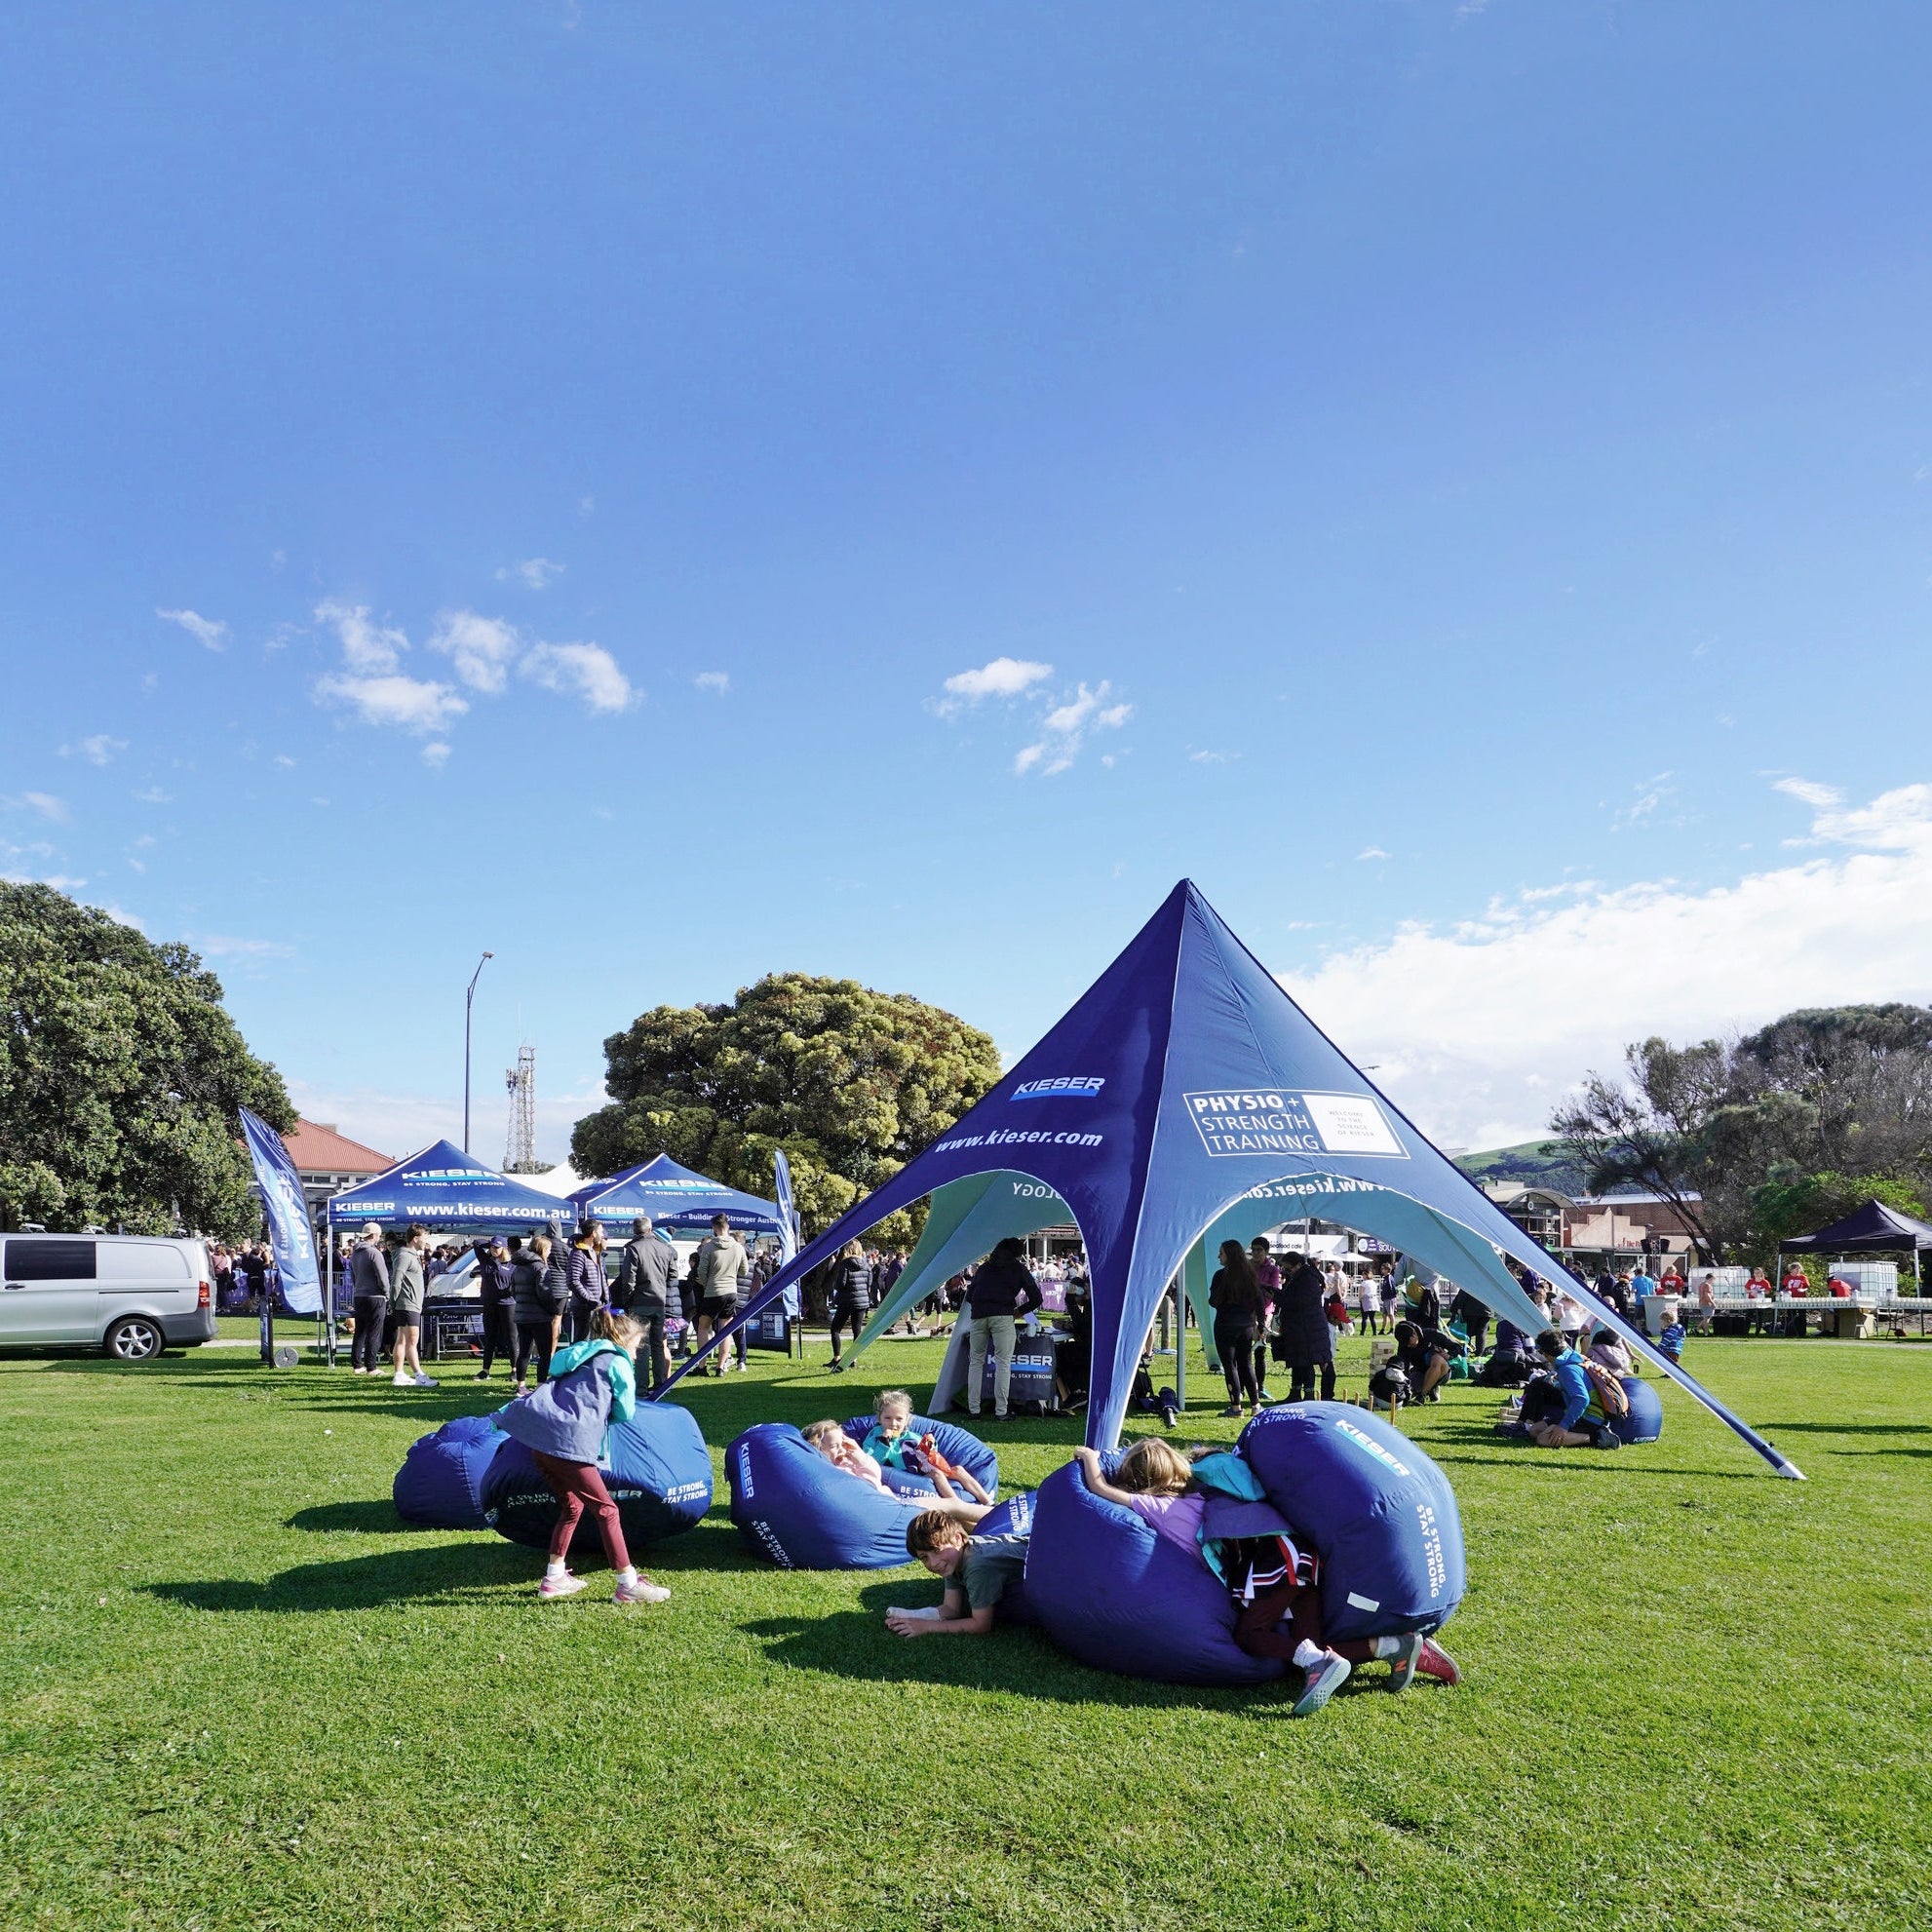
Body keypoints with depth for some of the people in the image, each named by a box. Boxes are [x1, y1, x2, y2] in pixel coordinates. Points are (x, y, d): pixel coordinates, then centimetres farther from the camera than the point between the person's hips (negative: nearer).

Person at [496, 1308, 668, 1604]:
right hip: (569, 1443, -8)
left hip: (539, 1438, 8)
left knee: (571, 1506, 23)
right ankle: (628, 1585, -1)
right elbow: (625, 1414, 11)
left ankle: (554, 1577, 27)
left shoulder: (581, 1356, 28)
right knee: (606, 1510, -2)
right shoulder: (617, 1364, 7)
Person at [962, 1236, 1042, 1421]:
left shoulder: (984, 1267, 25)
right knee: (1003, 1363, 1)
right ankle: (1000, 1412, -2)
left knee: (975, 1362, 12)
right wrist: (1019, 1311, 25)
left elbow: (969, 1295, 25)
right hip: (1003, 1315, -3)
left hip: (977, 1315, 3)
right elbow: (1036, 1298, 12)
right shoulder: (1019, 1269, 16)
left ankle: (973, 1409, 10)